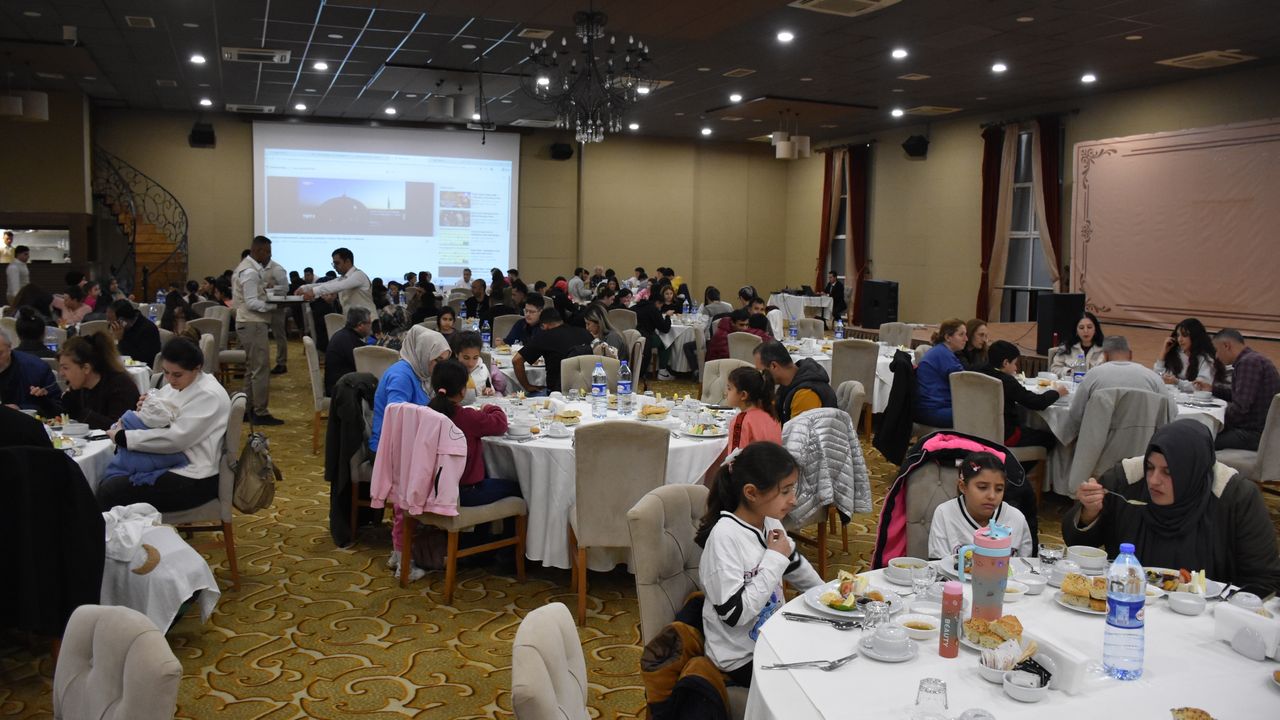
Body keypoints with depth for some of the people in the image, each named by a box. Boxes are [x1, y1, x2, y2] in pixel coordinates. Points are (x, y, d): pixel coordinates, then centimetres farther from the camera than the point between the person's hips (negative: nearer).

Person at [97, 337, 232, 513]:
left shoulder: (209, 395, -18)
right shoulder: (177, 385, 8)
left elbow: (176, 438, -25)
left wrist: (123, 437, -19)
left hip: (193, 479, -9)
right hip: (171, 462, 9)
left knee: (110, 492, -14)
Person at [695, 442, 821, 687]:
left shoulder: (770, 522, -2)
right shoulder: (724, 537, -26)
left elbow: (796, 566, 18)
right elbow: (734, 613, -27)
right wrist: (775, 559, -23)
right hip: (742, 657, -7)